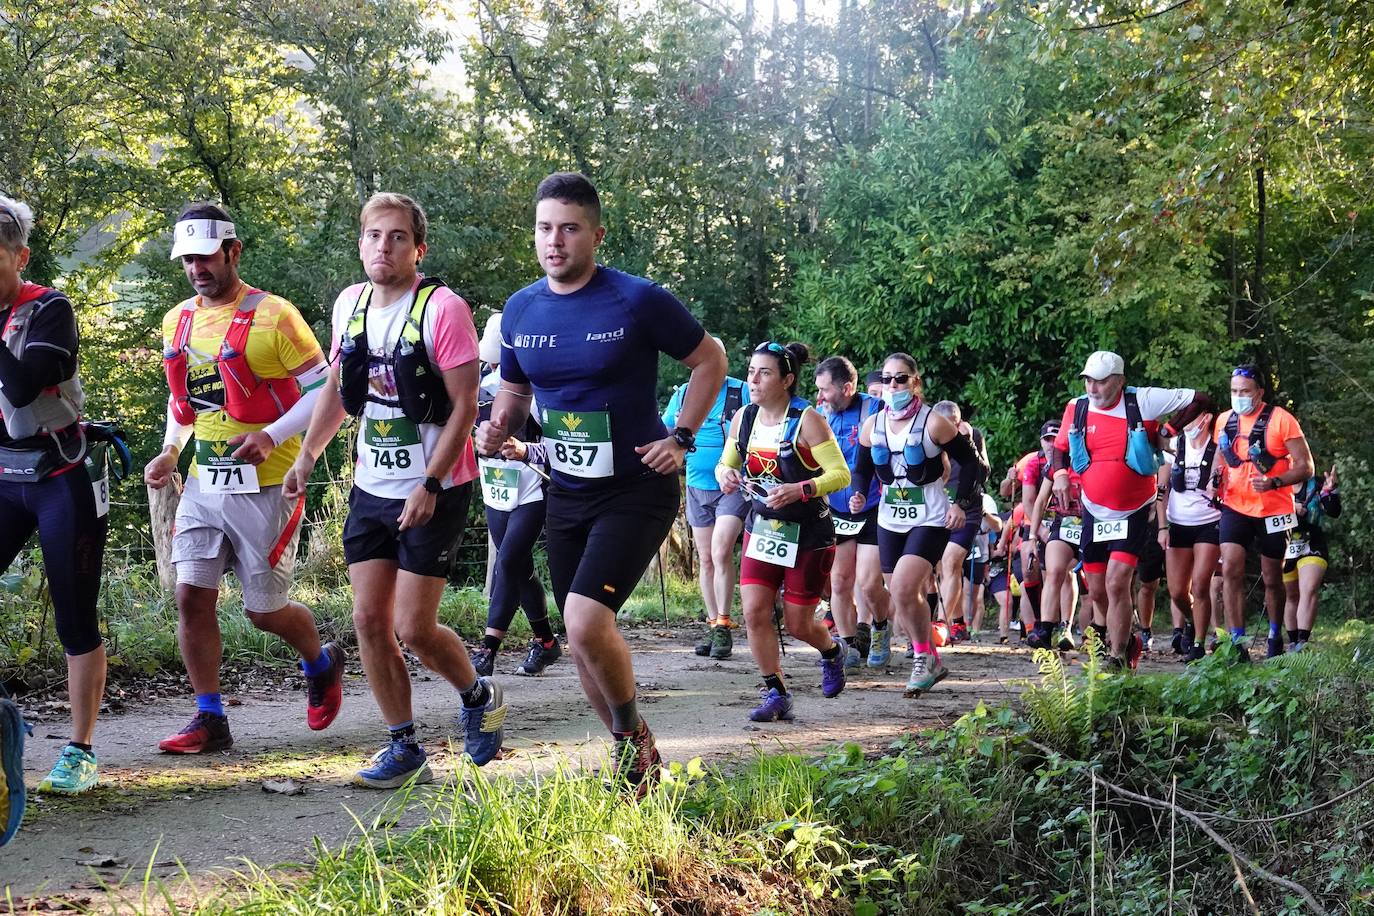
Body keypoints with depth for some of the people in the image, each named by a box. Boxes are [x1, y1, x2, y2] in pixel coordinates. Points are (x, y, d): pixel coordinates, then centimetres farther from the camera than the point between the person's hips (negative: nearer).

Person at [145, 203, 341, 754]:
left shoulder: (272, 316, -10)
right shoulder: (177, 323, 10)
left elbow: (323, 391, -10)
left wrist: (272, 435, -22)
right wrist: (170, 452, 8)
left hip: (266, 486, -6)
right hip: (204, 482, 6)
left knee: (264, 610, 2)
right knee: (192, 597, -3)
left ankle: (322, 663, 33)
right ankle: (209, 720, 6)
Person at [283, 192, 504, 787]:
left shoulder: (442, 309, -14)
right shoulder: (349, 305, 6)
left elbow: (464, 407, -15)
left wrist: (429, 486, -20)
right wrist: (306, 456, 12)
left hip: (433, 492, -6)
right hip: (370, 489, 6)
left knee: (413, 627, -6)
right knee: (370, 620, 2)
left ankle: (479, 698, 23)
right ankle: (404, 748, 13)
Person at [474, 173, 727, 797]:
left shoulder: (639, 301, -13)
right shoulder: (520, 311, 3)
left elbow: (709, 360, -1)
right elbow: (514, 390, 18)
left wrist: (681, 438, -10)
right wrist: (497, 425, -4)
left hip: (637, 491, -6)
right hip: (566, 491, 6)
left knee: (586, 622, -22)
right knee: (583, 641, 11)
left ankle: (632, 733, 6)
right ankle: (634, 756, 31)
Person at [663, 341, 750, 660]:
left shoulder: (741, 393, -8)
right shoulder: (682, 394, 6)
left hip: (734, 487, -5)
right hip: (697, 487, 5)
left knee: (720, 552, -18)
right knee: (706, 559, 9)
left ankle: (724, 626, -10)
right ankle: (713, 626, 18)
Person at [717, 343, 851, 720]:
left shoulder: (807, 420, -17)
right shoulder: (743, 418, -1)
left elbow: (841, 474, -17)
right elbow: (726, 462, 13)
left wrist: (800, 490, -32)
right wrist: (725, 474, -11)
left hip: (808, 534, -4)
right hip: (762, 529, 5)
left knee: (798, 624, 3)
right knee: (754, 612, -9)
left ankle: (832, 651, 39)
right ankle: (775, 694, 5)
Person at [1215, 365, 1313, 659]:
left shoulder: (1280, 419, -10)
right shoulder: (1224, 421, 4)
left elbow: (1305, 467, -10)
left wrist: (1273, 483, -25)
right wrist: (1216, 480, -2)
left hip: (1273, 511, -3)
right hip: (1235, 508, 3)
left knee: (1272, 578, 9)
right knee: (1230, 569, -15)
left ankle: (1275, 635, 32)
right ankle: (1237, 643, -15)